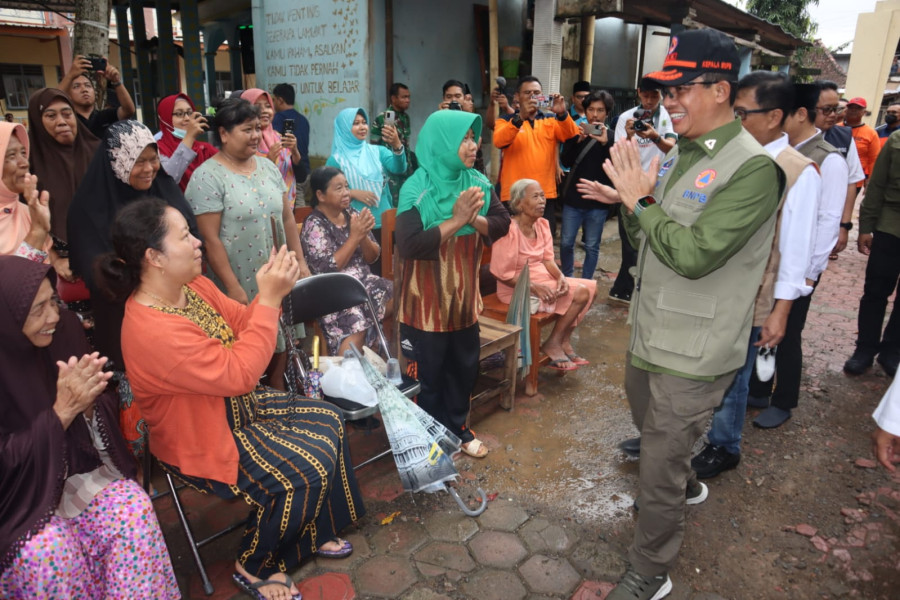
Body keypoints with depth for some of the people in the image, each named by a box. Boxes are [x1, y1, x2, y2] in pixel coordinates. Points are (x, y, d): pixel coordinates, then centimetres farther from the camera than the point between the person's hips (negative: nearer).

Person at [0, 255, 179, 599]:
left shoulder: (65, 330, -7)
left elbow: (104, 412, 1)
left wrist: (86, 403, -23)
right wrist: (62, 410, -27)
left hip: (81, 471, 3)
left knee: (135, 510, -25)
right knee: (47, 551, -30)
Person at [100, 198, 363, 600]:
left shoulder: (194, 286, -7)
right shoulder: (154, 331, -34)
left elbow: (243, 325, 1)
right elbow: (239, 374, -33)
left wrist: (271, 292, -19)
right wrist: (269, 299, -32)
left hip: (238, 405, 9)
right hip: (203, 441, -9)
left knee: (328, 422, 7)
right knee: (307, 471, -15)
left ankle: (314, 534, 24)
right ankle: (255, 567, 12)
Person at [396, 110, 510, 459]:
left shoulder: (478, 183, 1)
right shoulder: (416, 189, -17)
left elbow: (502, 224, -3)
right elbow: (408, 246, -26)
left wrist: (475, 220, -22)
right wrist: (455, 221, -28)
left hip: (464, 298, 6)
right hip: (427, 302, -5)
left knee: (464, 368, 18)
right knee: (428, 374, 10)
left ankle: (458, 427, 39)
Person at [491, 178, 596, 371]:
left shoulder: (542, 224, 4)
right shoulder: (509, 230, -21)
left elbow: (548, 259, 7)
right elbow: (503, 273, -20)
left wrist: (560, 277, -13)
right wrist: (534, 287, -23)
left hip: (543, 278, 9)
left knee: (589, 287, -4)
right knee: (579, 293, -17)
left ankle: (562, 342, 2)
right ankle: (553, 345, -1)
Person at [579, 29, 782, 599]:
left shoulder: (753, 167, -20)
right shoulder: (679, 154, 6)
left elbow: (694, 255, -29)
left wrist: (637, 200, -20)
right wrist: (626, 200, -8)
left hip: (693, 353, -8)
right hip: (652, 334, 8)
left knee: (659, 471, 5)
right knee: (651, 432, 30)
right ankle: (686, 484, 60)